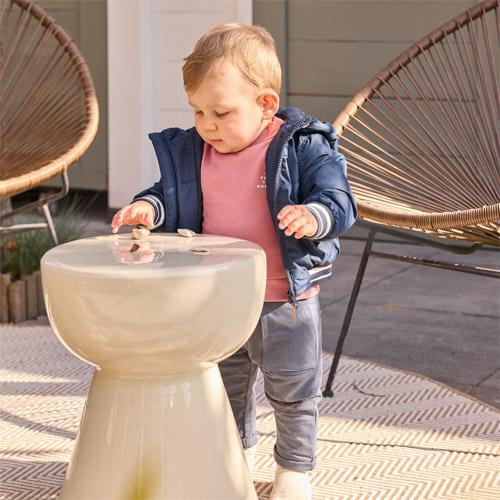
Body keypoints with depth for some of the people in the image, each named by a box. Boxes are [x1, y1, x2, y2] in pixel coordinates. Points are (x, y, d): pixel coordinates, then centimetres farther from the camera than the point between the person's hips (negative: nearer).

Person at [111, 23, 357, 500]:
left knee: (292, 391, 12)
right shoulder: (190, 151, -1)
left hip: (286, 300, -4)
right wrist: (150, 208, -16)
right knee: (225, 387, 22)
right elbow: (173, 196, 6)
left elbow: (339, 201, -18)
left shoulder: (303, 147, -16)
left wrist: (314, 216, -39)